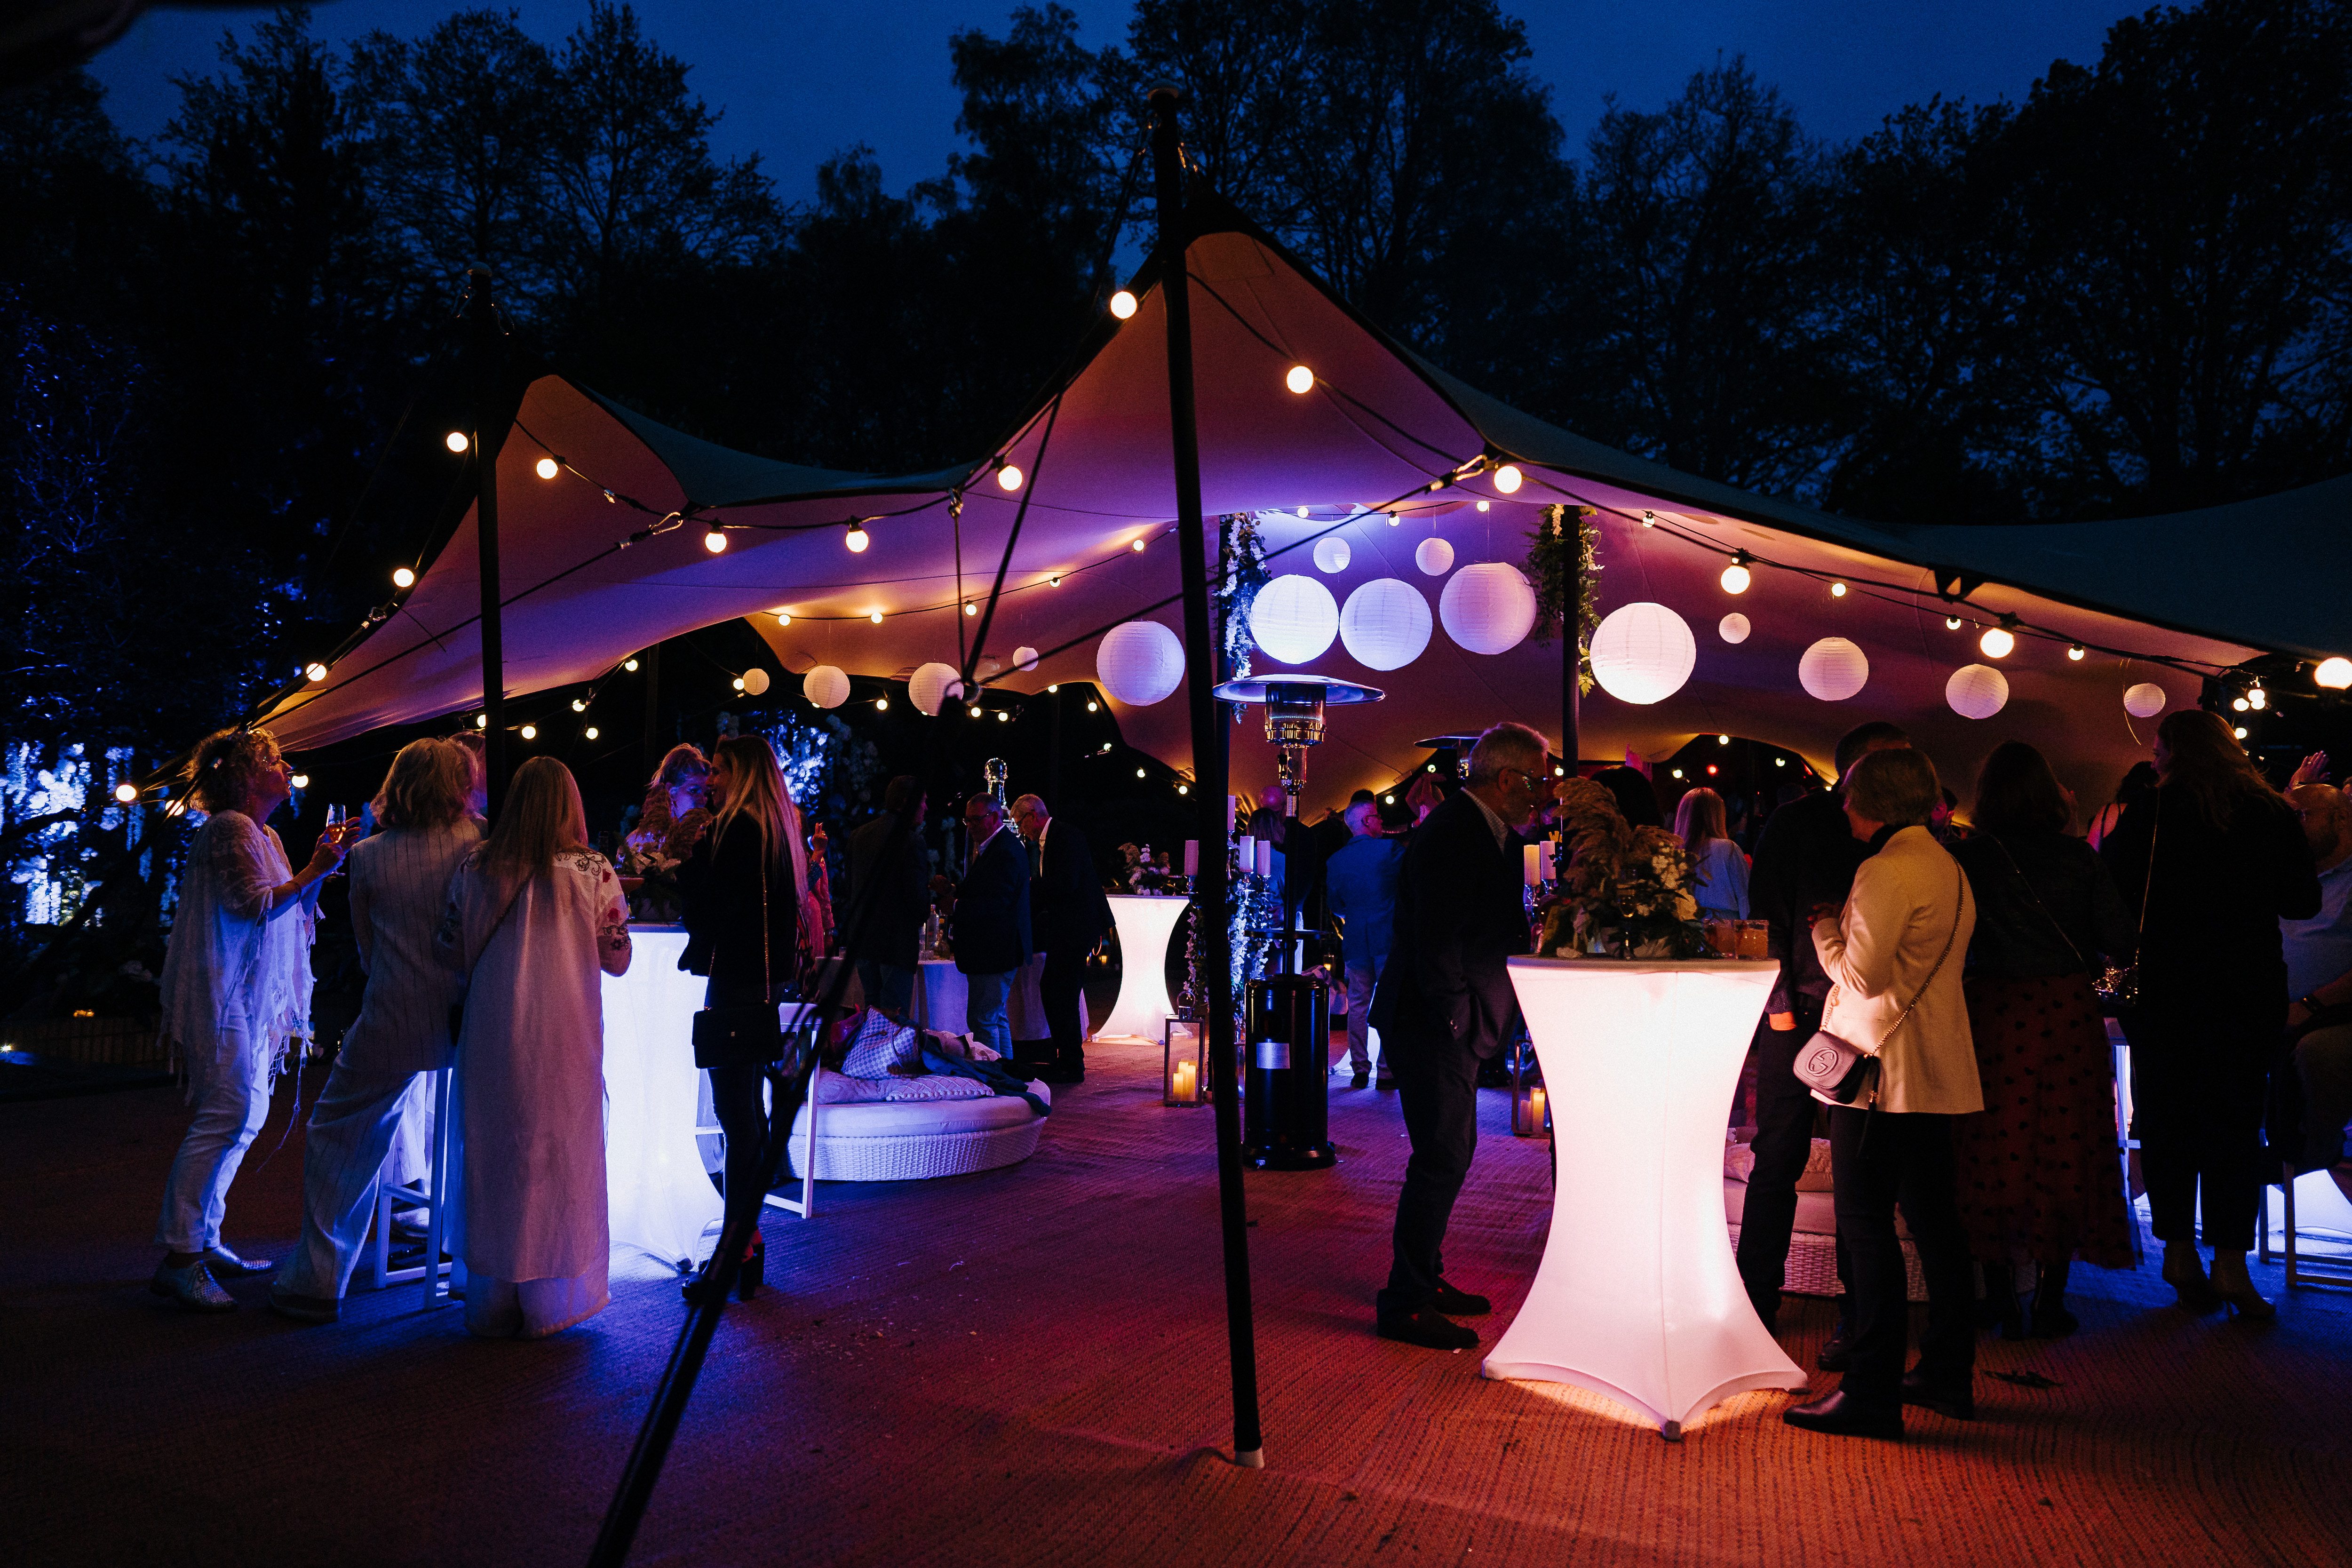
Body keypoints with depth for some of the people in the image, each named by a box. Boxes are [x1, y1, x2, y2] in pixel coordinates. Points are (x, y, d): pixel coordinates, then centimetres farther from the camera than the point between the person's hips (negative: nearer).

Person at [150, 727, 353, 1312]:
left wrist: (321, 866, 11)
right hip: (221, 994, -10)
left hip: (252, 999, 10)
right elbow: (256, 905, -17)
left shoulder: (266, 836, 20)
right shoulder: (230, 828, -9)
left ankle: (204, 1242, 16)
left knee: (246, 1115, 10)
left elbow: (295, 915, 21)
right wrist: (315, 870, -14)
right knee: (229, 1113, -17)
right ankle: (179, 1257, -15)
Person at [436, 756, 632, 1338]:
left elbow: (449, 950, 5)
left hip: (493, 1030, 3)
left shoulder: (475, 867, 0)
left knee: (490, 1155, 13)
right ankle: (549, 1303, 16)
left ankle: (492, 1304, 24)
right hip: (565, 1033, -2)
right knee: (560, 1155, 8)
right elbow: (617, 958, -1)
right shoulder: (591, 869, -7)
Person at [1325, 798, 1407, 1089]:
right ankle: (1387, 1072, 4)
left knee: (1358, 1005, 10)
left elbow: (1335, 906, 9)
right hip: (1389, 938, -3)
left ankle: (1359, 1070, 11)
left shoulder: (1335, 861, 4)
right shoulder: (1390, 848, -9)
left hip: (1355, 941, 4)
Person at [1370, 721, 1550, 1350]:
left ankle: (1426, 1279, 30)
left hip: (1452, 1026, 11)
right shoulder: (1451, 836, -20)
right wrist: (1456, 1019, -18)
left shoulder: (1490, 833, 13)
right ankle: (1405, 1304, 4)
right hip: (1434, 1028, -11)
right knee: (1442, 1159, -6)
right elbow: (1438, 943, -24)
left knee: (1449, 1153, 17)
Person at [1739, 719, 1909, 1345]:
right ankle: (1757, 1303, 15)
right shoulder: (1797, 822, 4)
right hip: (1798, 1013, -2)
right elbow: (1768, 912, 2)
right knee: (1778, 1160, 2)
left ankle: (1855, 1316, 12)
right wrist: (1779, 1001, -5)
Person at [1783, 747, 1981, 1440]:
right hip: (1935, 1069, 10)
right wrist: (1843, 925, 13)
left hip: (1879, 1069, -10)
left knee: (1867, 1228, -5)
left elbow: (1862, 975, -18)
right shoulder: (1949, 868, 15)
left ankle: (1872, 1394, -1)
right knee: (1933, 1221, 15)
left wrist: (1824, 927, -3)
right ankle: (1948, 1374, 25)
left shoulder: (1887, 871, -15)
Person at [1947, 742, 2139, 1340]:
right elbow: (2122, 940, -2)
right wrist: (2070, 948, 16)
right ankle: (2050, 1300, 16)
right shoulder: (2078, 857, -2)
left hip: (1991, 1011, -1)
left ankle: (2001, 1299, 12)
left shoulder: (1965, 856, -5)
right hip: (2067, 1013, 1)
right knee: (2064, 1151, 11)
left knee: (1991, 1153, 7)